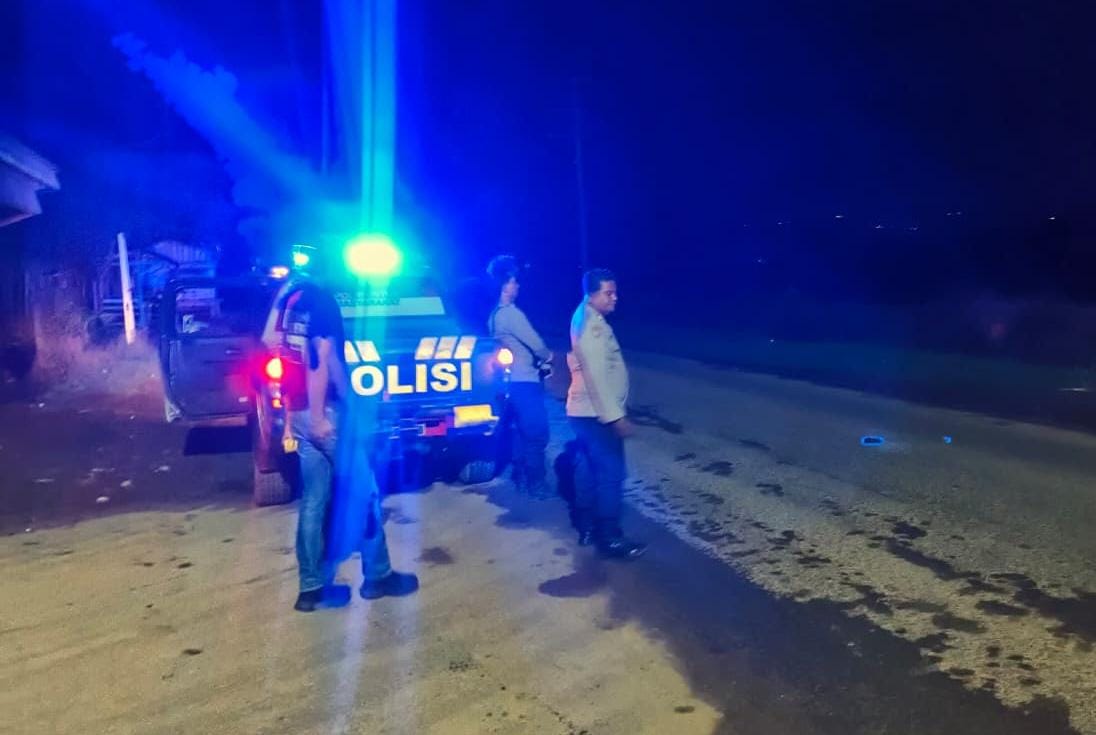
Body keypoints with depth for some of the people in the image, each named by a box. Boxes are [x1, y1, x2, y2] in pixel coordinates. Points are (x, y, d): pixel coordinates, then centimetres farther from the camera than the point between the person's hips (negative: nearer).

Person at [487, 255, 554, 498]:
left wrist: (537, 359, 9)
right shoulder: (511, 313, -19)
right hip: (524, 381, -10)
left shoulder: (494, 315, 12)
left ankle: (521, 478, 25)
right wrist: (547, 356, 4)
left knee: (521, 431, 17)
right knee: (537, 434, -4)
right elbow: (535, 344, -17)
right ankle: (537, 485, 1)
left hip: (512, 380, 10)